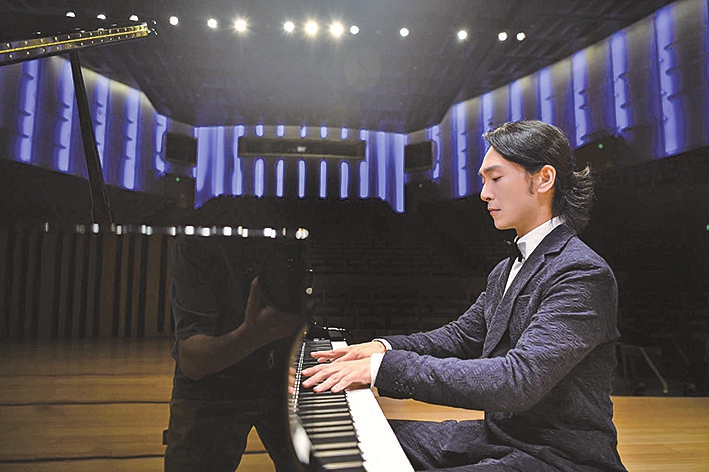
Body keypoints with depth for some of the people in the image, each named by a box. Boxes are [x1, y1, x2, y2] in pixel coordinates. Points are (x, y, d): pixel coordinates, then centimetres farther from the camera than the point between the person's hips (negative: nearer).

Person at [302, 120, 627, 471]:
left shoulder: (583, 273, -20)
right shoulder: (506, 270, 10)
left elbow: (519, 381, -30)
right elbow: (461, 336, 14)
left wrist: (386, 367, -31)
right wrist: (384, 348, -4)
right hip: (499, 435, 8)